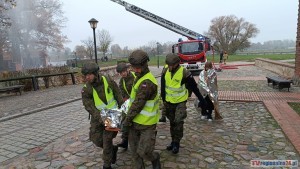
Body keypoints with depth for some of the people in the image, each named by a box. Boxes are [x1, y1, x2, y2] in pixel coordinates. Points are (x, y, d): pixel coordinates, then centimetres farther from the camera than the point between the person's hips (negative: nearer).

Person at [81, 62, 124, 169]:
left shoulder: (108, 80, -14)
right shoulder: (86, 89, -15)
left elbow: (118, 95, -3)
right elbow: (89, 107, -20)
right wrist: (101, 119, -30)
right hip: (98, 116, 2)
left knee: (107, 139, -2)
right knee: (97, 140, 3)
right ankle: (112, 149, 33)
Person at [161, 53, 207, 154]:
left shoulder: (185, 73, -20)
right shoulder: (165, 72, -6)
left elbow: (194, 88, -13)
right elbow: (163, 87, 7)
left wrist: (201, 100, -10)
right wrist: (163, 100, 11)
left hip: (180, 102, -5)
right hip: (169, 102, 5)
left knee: (178, 122, -14)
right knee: (172, 122, 14)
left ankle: (176, 143, 3)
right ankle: (174, 141, 29)